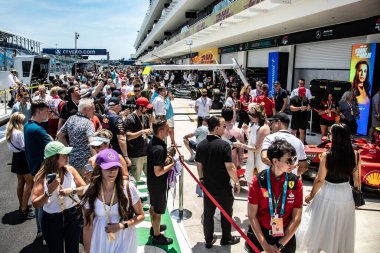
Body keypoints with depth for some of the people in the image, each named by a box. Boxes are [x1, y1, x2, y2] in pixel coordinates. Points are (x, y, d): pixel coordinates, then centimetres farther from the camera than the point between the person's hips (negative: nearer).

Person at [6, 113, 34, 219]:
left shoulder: (9, 132, 7)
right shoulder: (19, 133, -21)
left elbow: (14, 145, 11)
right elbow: (24, 146, -20)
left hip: (16, 157, 10)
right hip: (23, 158, -10)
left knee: (20, 183, 19)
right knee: (29, 184, -4)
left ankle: (22, 206, 30)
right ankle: (24, 210, -5)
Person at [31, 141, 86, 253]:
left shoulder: (70, 170, -8)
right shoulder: (42, 176, -13)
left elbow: (85, 187, -3)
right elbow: (35, 204, -16)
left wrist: (72, 191, -21)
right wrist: (49, 192, -30)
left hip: (72, 216, 2)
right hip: (51, 220, -2)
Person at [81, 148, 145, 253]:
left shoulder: (128, 188, -16)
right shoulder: (90, 191, -12)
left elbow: (141, 215, -5)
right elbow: (87, 226, -5)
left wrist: (122, 225, -18)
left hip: (124, 240, -1)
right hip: (100, 241, 1)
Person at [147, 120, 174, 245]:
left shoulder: (152, 142, -2)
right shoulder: (159, 148, -31)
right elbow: (158, 172, -30)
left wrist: (167, 157, 2)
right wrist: (172, 164, -20)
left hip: (152, 182, 9)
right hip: (159, 184, -9)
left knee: (153, 206, 26)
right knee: (158, 210, 8)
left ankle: (154, 227, 46)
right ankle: (157, 236, 25)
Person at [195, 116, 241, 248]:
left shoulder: (201, 145, -2)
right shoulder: (224, 145, -20)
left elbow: (199, 165, 6)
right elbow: (230, 167, -20)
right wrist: (236, 182, -7)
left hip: (208, 186, 5)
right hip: (223, 187, -5)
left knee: (208, 214, 14)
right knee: (226, 213, 15)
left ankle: (208, 240, 27)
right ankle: (226, 238, 30)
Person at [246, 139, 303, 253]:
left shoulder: (296, 182, -10)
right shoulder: (258, 180, -15)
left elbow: (296, 218, -7)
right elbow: (252, 215, -10)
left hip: (286, 236, 1)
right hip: (259, 234, 0)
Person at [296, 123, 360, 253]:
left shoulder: (326, 156, -21)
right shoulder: (355, 155, -11)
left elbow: (320, 180, -14)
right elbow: (356, 178, 0)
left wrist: (311, 195, 1)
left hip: (328, 195, -3)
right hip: (346, 194, 4)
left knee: (319, 227, 17)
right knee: (342, 229, 24)